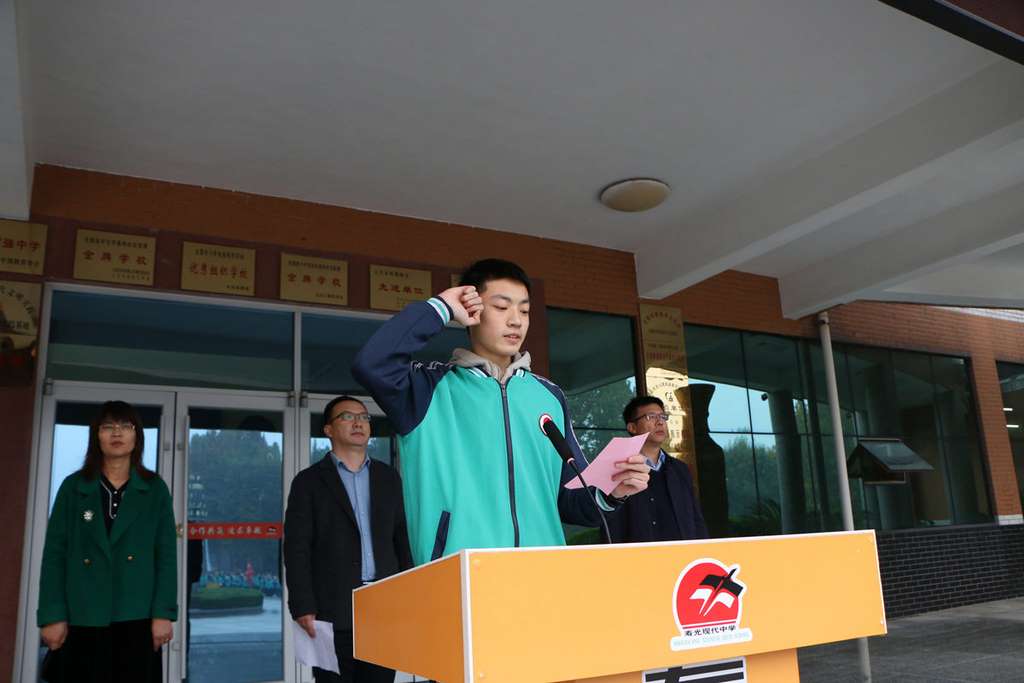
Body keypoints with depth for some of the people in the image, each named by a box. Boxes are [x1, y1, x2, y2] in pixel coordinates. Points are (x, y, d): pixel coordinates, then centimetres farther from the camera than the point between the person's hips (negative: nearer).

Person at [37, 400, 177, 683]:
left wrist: (163, 613, -7)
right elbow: (55, 553, 4)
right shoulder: (73, 487, 7)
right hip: (83, 617, 1)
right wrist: (52, 615, -4)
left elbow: (166, 554, 1)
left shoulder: (154, 489, 6)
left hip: (137, 616, 0)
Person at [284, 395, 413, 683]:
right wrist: (303, 607, -10)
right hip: (333, 611, -2)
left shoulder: (389, 478, 14)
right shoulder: (309, 481, 4)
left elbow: (402, 539, 12)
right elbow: (297, 549, -2)